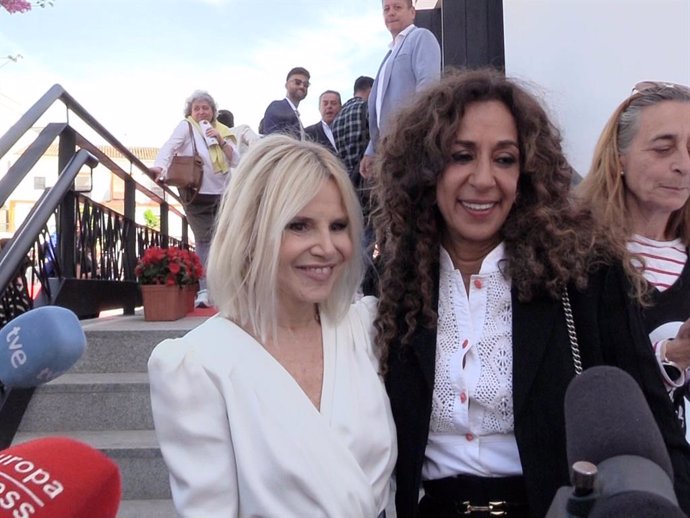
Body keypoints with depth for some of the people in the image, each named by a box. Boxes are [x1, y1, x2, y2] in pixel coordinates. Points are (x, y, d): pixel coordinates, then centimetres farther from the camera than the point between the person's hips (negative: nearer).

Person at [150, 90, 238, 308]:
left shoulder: (222, 131, 10)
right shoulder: (186, 127, -3)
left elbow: (236, 161, 3)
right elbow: (169, 147, -20)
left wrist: (220, 140, -9)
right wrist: (159, 167, -38)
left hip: (223, 194, 4)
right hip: (197, 195, -4)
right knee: (204, 241, -5)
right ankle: (204, 291, -3)